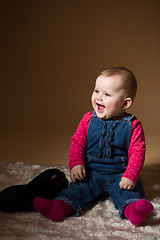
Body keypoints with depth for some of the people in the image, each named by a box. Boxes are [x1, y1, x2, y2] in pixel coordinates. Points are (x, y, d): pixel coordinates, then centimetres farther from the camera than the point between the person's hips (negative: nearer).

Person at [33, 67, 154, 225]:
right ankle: (62, 206, -41)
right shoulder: (88, 120, 1)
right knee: (78, 188, -21)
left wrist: (130, 176, -23)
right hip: (91, 173, 2)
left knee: (129, 189, -28)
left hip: (119, 175, -1)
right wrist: (76, 164, -13)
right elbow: (77, 143, 4)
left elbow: (137, 152, -9)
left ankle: (131, 208, -52)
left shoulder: (133, 125, -6)